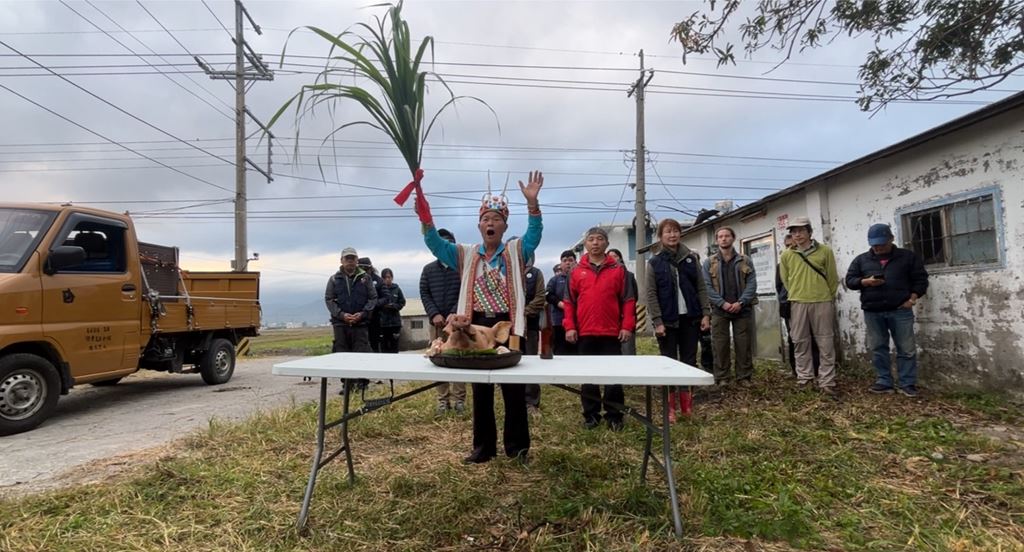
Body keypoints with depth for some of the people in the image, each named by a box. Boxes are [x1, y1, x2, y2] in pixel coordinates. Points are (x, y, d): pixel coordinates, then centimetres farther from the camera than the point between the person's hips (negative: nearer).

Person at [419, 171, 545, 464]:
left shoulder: (516, 251, 2)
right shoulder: (466, 255, 10)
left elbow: (535, 233, -15)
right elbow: (435, 243, 0)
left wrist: (532, 202, -30)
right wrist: (425, 219, -18)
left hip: (508, 326, -3)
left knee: (514, 389, 5)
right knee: (480, 390, 11)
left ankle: (517, 446, 20)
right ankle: (483, 446, 24)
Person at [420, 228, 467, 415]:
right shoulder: (428, 269, 12)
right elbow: (424, 294, 6)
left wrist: (454, 315, -15)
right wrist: (434, 314, -10)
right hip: (436, 322, 3)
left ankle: (459, 399, 4)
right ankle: (442, 399, 9)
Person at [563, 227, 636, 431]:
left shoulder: (618, 269, 4)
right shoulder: (577, 271, 7)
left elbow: (628, 300, 2)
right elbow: (569, 302, 6)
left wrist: (627, 326, -6)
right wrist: (570, 326, -2)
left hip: (612, 332, -1)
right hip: (585, 333, 1)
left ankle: (614, 416, 16)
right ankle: (591, 415, 19)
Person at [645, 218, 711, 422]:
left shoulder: (691, 258, 6)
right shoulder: (654, 262, -2)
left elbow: (701, 288, 6)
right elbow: (651, 294, -6)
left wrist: (706, 313, -2)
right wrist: (657, 321, -13)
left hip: (690, 318, 3)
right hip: (668, 320, -2)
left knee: (689, 362, 7)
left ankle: (685, 403, 21)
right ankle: (671, 407, 13)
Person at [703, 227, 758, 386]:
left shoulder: (745, 261, 9)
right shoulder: (709, 262, 6)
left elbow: (752, 284, 0)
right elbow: (707, 286, -2)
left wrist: (741, 302, -14)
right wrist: (722, 303, -14)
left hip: (742, 309, 1)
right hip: (719, 310, -1)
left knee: (743, 345, 4)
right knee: (720, 345, 1)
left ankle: (744, 377, 13)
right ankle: (721, 378, 9)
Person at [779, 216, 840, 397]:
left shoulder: (825, 251, -1)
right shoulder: (787, 255, 3)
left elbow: (832, 277, 6)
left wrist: (827, 297, 12)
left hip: (822, 303, -1)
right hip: (797, 304, 1)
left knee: (826, 343, 1)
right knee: (801, 343, 7)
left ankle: (827, 382, 7)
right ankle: (804, 378, 18)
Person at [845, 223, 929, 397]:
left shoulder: (908, 256, 8)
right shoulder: (861, 259, 12)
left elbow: (920, 279, 7)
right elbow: (850, 280, 8)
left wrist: (912, 298, -6)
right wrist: (865, 282, -11)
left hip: (900, 310, -1)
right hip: (872, 312, 2)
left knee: (906, 349, 1)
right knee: (877, 349, 5)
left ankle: (907, 384, 10)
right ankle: (883, 382, 13)